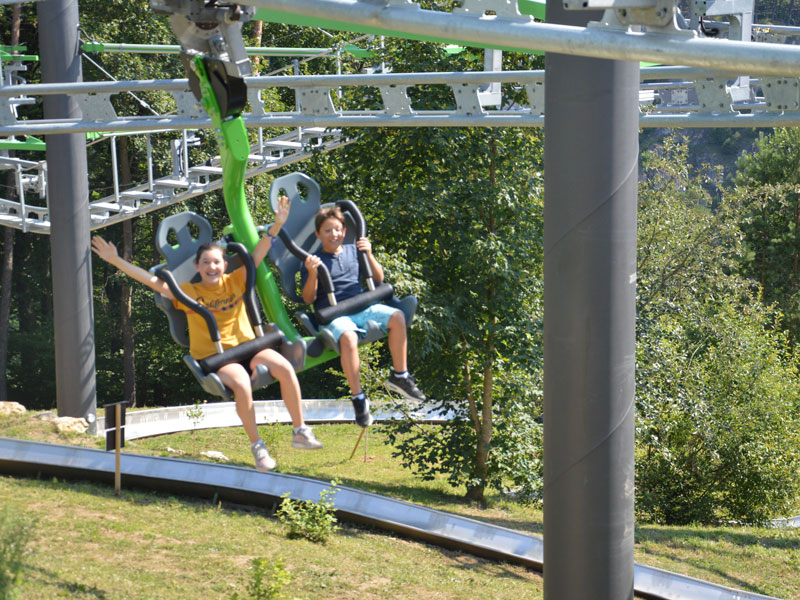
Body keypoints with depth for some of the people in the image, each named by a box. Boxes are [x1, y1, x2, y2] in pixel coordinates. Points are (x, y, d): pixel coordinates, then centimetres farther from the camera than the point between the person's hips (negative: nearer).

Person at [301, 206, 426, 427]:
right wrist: (312, 274, -17)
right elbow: (308, 299, 0)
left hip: (362, 307, 4)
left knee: (397, 317, -23)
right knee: (348, 337, -38)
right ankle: (358, 397, -28)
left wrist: (369, 255, 3)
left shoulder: (352, 251, 17)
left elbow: (378, 279, 20)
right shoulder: (313, 261, 6)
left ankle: (400, 376, -8)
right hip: (333, 315, -4)